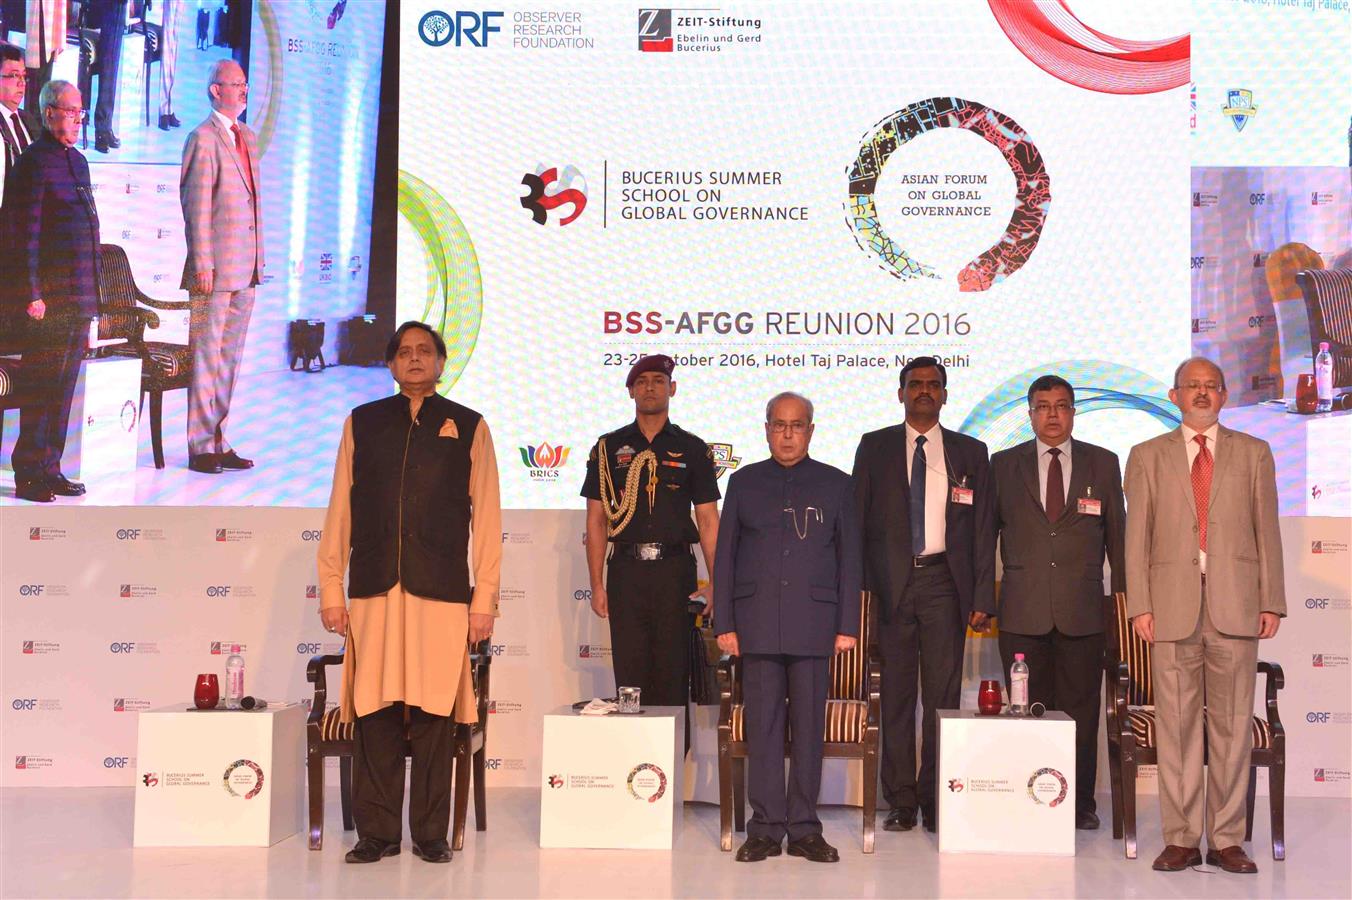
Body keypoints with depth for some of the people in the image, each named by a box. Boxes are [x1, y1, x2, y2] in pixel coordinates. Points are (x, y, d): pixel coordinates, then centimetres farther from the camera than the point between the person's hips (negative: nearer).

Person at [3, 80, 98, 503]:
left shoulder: (77, 161, 18)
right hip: (49, 299, -8)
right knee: (42, 387, -3)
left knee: (64, 387, 11)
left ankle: (49, 469, 18)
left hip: (79, 298, 8)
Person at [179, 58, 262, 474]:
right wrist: (202, 265, -16)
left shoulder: (247, 137, 16)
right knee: (206, 357, -2)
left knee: (230, 359, 11)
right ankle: (200, 448, 5)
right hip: (215, 269, -8)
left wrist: (258, 259, 15)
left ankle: (219, 443, 18)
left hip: (245, 270, 8)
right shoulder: (203, 138, -8)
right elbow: (196, 207, -12)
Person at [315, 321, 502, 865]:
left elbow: (486, 517, 6)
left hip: (441, 593, -1)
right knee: (374, 710, 1)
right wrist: (330, 589, 6)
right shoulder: (362, 423, 14)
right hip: (373, 590, 1)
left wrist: (484, 599, 0)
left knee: (434, 712, 0)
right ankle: (376, 833, 11)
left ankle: (431, 834, 10)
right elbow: (340, 510, 12)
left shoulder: (468, 427, 10)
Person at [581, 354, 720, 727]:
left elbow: (708, 520, 7)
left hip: (674, 571, -1)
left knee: (673, 671, 1)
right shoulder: (610, 447, 10)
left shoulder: (692, 449, 9)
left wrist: (715, 584, -3)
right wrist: (597, 585, 1)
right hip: (626, 571, 1)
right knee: (629, 671, 1)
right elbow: (596, 520, 9)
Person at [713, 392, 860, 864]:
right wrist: (724, 624, 2)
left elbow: (849, 559, 8)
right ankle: (765, 828, 9)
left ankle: (804, 829, 11)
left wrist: (848, 625, 1)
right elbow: (725, 556, 9)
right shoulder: (744, 482, 11)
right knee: (762, 724, 1)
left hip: (813, 622, 0)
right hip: (757, 623, 0)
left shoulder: (836, 484, 10)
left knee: (810, 725, 2)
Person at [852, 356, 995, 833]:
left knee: (943, 694, 0)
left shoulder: (970, 452, 10)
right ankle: (900, 801, 11)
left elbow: (983, 530, 8)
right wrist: (859, 585, -3)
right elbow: (858, 518, 6)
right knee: (896, 694, 3)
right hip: (892, 582, 0)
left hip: (945, 583, 0)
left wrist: (983, 597, 0)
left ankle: (936, 799, 9)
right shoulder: (875, 447, 9)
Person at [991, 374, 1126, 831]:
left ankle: (1080, 803, 15)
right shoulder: (1004, 465, 8)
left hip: (1082, 610, 0)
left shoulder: (1103, 463, 9)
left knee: (1081, 708, 5)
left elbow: (1117, 534, 11)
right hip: (1022, 611, 0)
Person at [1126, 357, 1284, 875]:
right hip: (1173, 607, 0)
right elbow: (1137, 538, 6)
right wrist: (1140, 605, -2)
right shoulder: (1148, 457, 11)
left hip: (1235, 606, 0)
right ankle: (1181, 839, 9)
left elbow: (1267, 533, 9)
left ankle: (1226, 840, 11)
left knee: (1232, 724, 2)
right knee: (1176, 724, 1)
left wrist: (1271, 602, 2)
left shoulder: (1253, 454, 12)